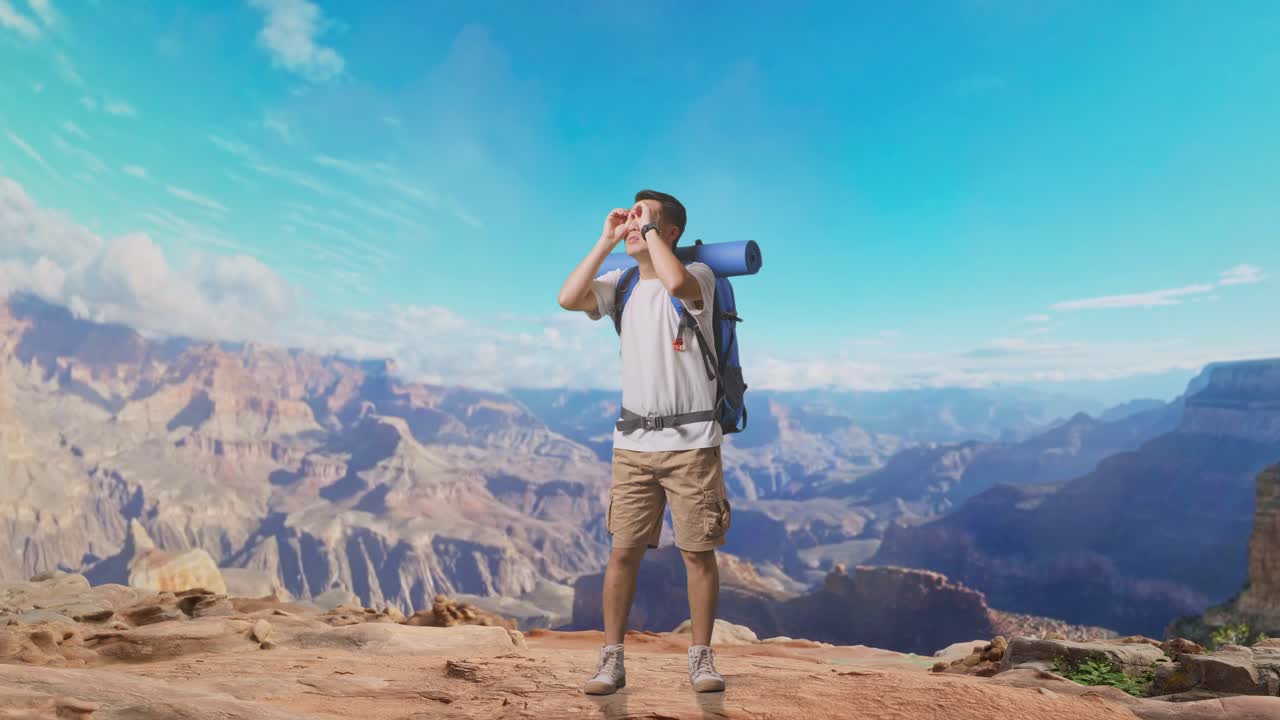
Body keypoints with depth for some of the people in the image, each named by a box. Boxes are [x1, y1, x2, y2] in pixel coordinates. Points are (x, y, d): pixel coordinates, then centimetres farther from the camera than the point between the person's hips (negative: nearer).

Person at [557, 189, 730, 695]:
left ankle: (701, 658, 22)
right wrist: (606, 241, -1)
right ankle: (611, 661, 18)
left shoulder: (697, 275, -3)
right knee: (623, 551, 6)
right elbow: (567, 299, -5)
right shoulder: (621, 284, 11)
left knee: (698, 553, 5)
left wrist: (650, 229, -13)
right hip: (632, 442, 4)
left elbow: (675, 282, -28)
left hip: (690, 441, -4)